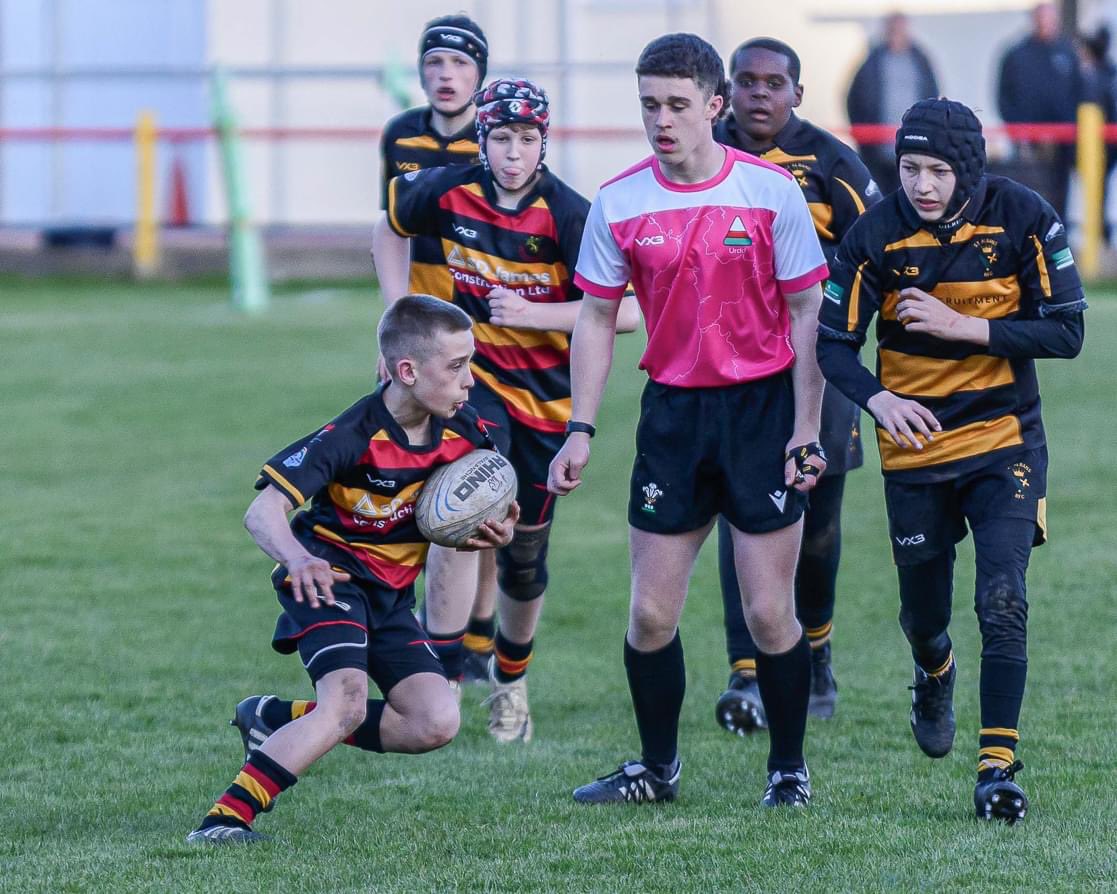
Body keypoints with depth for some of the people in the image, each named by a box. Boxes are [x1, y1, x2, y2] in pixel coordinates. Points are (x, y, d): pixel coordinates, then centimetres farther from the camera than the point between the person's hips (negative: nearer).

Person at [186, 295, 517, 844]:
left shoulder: (463, 434, -5)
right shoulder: (351, 437, -23)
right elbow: (262, 512, -30)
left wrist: (495, 533, -11)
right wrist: (297, 559, -51)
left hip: (391, 593, 7)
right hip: (332, 575, -7)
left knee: (436, 723, -8)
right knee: (347, 702, -29)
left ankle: (278, 721, 7)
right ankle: (225, 818, -29)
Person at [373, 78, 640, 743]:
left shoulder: (567, 215, -17)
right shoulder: (449, 193, -8)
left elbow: (626, 310, -23)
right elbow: (392, 228, 16)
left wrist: (532, 313, -28)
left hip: (548, 395, 0)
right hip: (476, 379, 0)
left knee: (525, 552, 11)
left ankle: (511, 677, 37)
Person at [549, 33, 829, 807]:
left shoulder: (772, 191, -8)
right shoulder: (620, 204, -2)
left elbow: (806, 314, -3)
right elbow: (597, 318, 7)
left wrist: (807, 431, -8)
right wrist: (580, 431, 1)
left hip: (763, 406, -2)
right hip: (672, 411, 2)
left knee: (769, 613, -4)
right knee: (650, 615, 2)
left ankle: (789, 768, 14)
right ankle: (657, 768, 19)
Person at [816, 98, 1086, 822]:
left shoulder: (1022, 218, -13)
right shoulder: (878, 233, -11)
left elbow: (1066, 332, -12)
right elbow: (833, 341, -7)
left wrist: (962, 327, -22)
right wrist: (879, 400, -27)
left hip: (1004, 442, -1)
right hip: (916, 444, 2)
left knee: (1003, 601, -16)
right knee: (924, 611, 13)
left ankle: (999, 764, -11)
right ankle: (935, 674, 50)